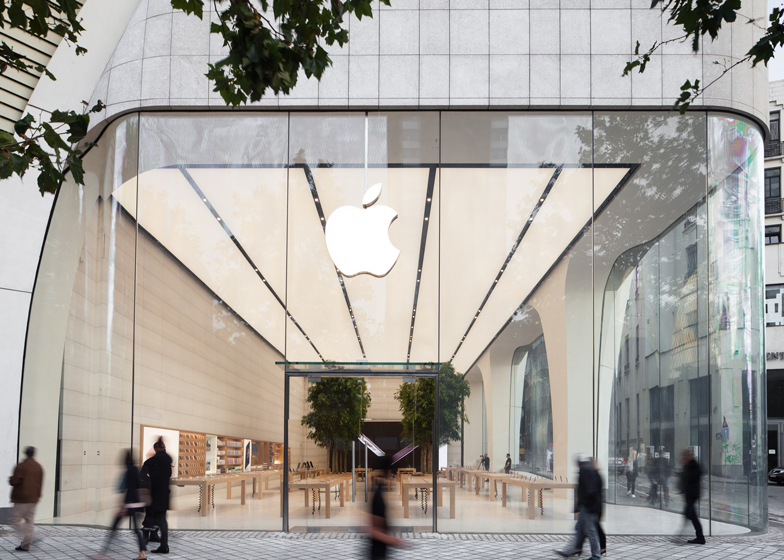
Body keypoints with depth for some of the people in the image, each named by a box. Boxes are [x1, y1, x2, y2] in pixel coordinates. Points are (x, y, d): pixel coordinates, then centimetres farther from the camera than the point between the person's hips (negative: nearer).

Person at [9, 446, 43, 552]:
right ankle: (25, 545, 9)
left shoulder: (21, 466, -14)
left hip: (22, 499, -7)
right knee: (29, 521, 9)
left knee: (15, 520, 1)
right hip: (33, 499, 7)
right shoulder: (39, 467, 7)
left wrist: (10, 479, 5)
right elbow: (40, 483, 12)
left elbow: (14, 481, -15)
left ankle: (26, 537, -16)